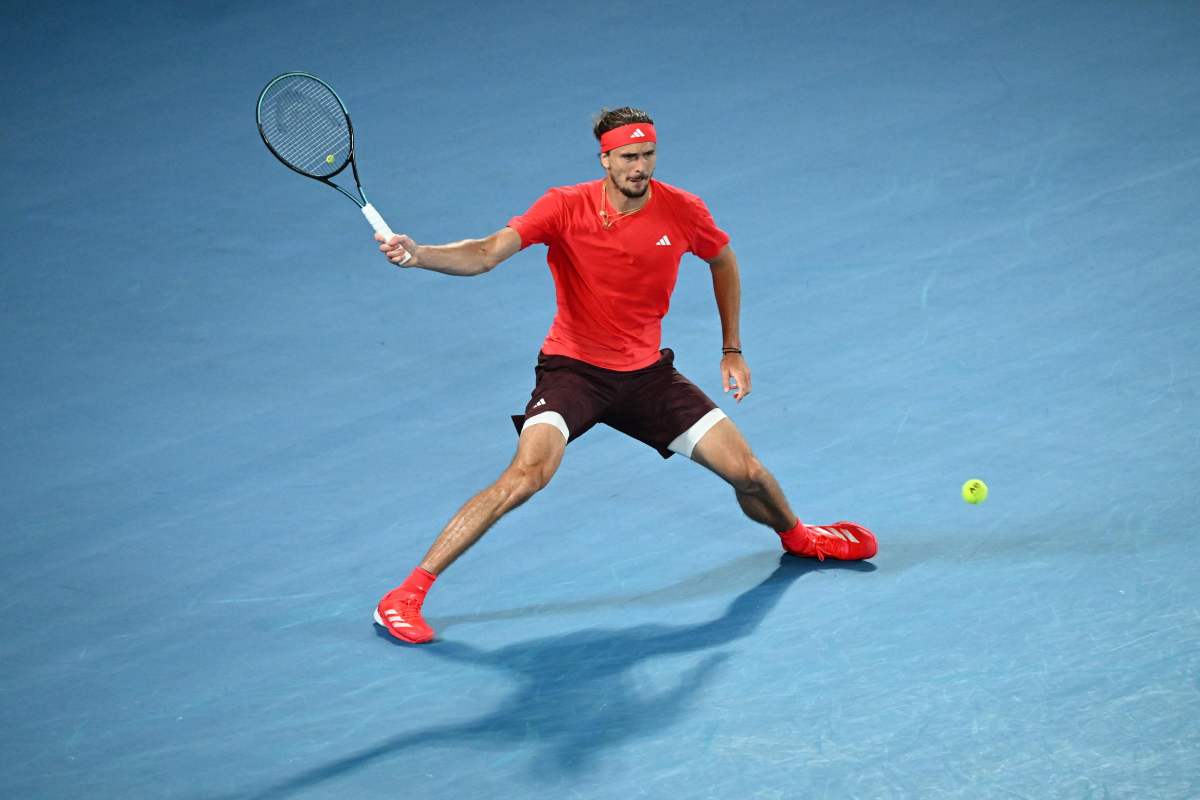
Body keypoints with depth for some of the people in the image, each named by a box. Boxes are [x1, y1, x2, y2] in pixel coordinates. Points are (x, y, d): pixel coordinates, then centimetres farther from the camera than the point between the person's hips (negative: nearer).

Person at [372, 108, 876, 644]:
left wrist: (732, 350, 13)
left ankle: (796, 537, 42)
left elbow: (723, 261, 14)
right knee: (528, 474, -29)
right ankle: (407, 595, -22)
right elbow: (485, 255, -29)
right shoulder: (566, 208, -18)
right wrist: (417, 255, -48)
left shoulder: (683, 211, -8)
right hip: (572, 369, -4)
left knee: (748, 473, 3)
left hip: (647, 373, 4)